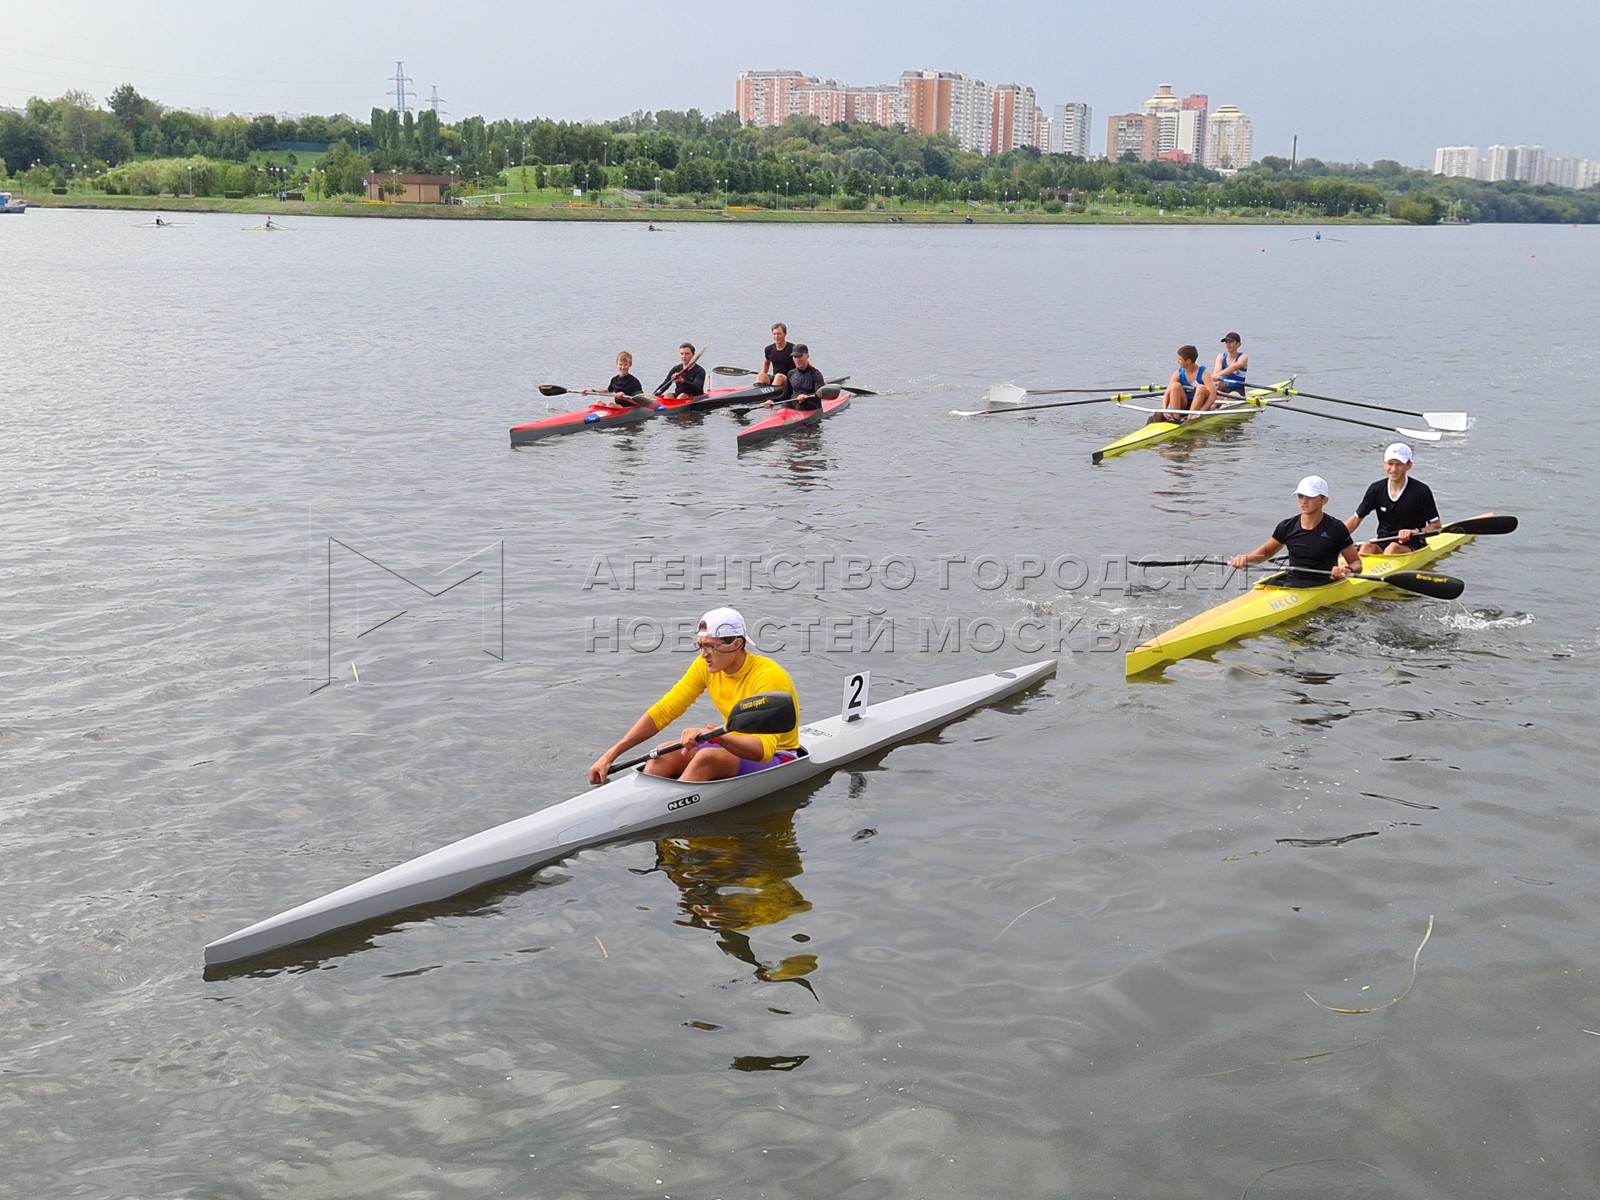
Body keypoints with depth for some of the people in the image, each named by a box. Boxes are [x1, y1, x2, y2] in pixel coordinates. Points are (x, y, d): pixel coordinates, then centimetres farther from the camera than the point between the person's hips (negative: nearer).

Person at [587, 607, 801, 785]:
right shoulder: (706, 666, -6)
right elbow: (663, 711, -6)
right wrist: (611, 754, -12)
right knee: (667, 752, -19)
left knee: (706, 757, -33)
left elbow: (765, 749, -36)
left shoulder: (768, 677, -25)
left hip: (776, 758, -6)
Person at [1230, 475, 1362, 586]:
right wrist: (1245, 558, 3)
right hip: (1290, 586, 3)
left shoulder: (1335, 528, -4)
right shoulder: (1287, 527, 7)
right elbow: (1266, 551, 23)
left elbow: (1356, 563, 3)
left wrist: (1347, 569, -21)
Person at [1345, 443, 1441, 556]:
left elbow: (1435, 526, -4)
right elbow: (1356, 519, 6)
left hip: (1412, 545, -2)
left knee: (1394, 547, -34)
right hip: (1383, 543, 3)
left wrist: (1416, 532, -23)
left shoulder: (1421, 491, -8)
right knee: (1367, 547, -30)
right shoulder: (1376, 489, 2)